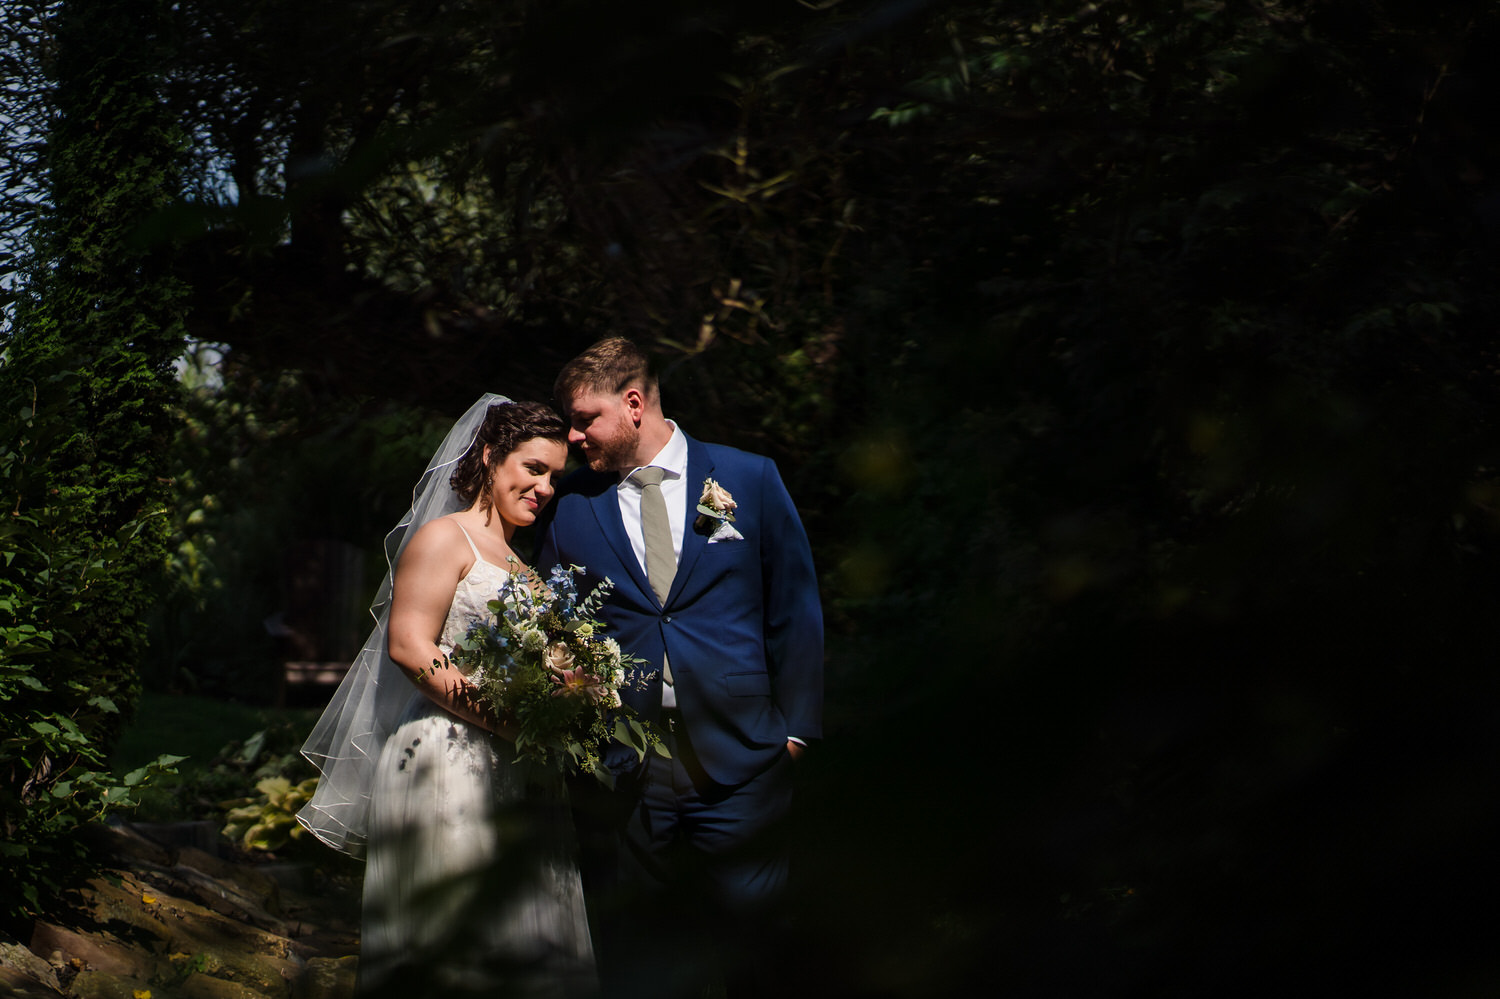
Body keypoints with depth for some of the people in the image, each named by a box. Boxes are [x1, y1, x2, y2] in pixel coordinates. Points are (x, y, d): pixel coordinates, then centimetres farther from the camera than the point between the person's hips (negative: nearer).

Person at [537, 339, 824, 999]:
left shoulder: (750, 479, 2)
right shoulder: (569, 506, 6)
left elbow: (794, 609, 5)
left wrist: (796, 726, 1)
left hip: (738, 766, -1)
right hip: (619, 775, 2)